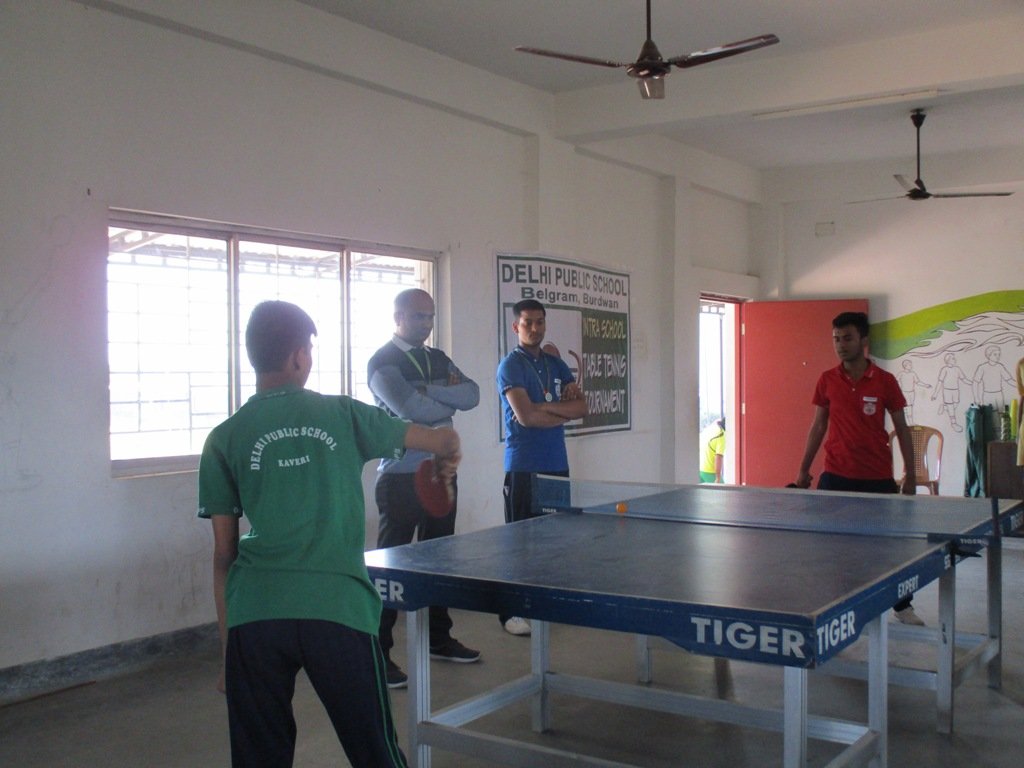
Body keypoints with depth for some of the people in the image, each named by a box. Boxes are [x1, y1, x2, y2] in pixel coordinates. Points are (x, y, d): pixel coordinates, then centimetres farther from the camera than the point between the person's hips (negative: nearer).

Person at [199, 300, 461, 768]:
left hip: (254, 613, 1)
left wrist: (228, 649, 16)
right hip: (339, 608, -1)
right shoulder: (342, 414, 7)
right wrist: (448, 459, 39)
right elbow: (444, 442, 15)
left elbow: (223, 555, 8)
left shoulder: (224, 439, 8)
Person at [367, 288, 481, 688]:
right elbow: (411, 408, -23)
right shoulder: (383, 362, -8)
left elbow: (472, 394, -1)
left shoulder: (438, 359, 14)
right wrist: (450, 402, -6)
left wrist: (429, 392, -15)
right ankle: (377, 653, 6)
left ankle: (438, 638, 28)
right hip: (402, 476, -7)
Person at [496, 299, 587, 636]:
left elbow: (581, 408, 3)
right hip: (524, 466, -6)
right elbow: (525, 416, -17)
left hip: (557, 463, 6)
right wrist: (564, 412, -5)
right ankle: (510, 611, 4)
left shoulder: (557, 365, 14)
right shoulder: (511, 365, -5)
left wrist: (546, 406, -11)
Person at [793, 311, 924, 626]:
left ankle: (902, 606, 25)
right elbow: (818, 426, 8)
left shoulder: (885, 381, -4)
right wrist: (804, 468, 6)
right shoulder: (827, 380, 1)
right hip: (836, 475, 1)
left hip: (878, 477, -1)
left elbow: (901, 429, 2)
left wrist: (910, 475, -1)